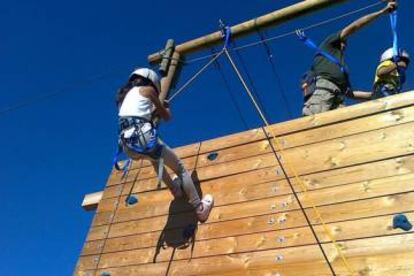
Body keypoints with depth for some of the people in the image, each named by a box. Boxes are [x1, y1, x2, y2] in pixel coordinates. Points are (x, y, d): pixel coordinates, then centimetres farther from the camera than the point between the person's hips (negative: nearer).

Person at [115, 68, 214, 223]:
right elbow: (167, 116, 17)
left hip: (127, 145, 6)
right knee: (180, 168, 12)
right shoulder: (147, 89, 11)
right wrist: (164, 109, 38)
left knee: (154, 156, 39)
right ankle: (200, 208, 17)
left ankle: (176, 189, 46)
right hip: (143, 137, -6)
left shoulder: (124, 95, 27)